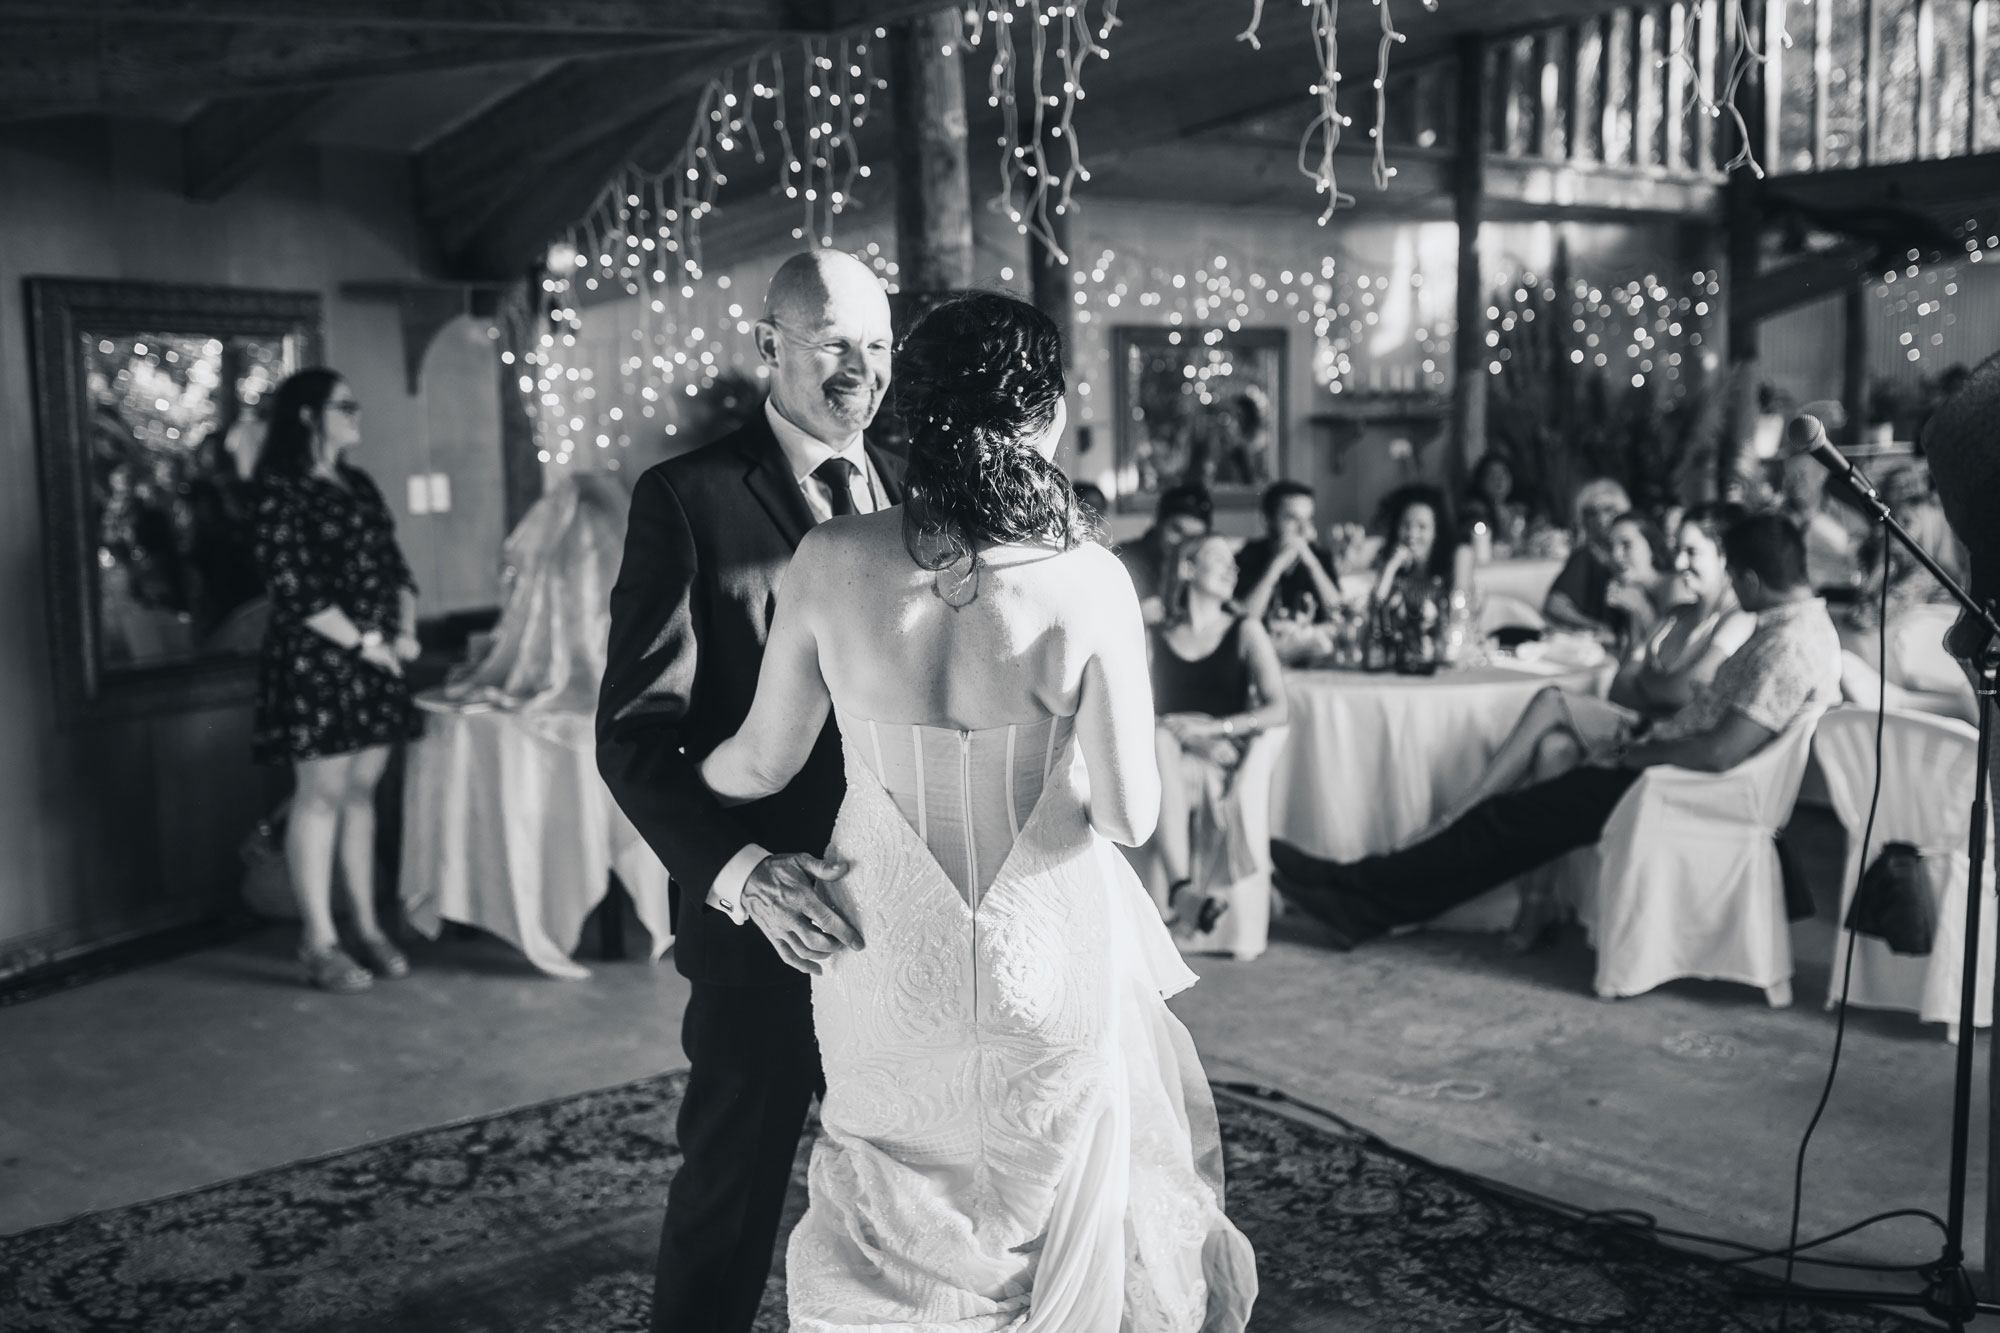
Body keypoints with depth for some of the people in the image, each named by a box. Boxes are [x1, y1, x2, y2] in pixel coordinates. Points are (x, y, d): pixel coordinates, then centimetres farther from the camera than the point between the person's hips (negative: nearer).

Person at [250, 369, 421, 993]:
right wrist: (364, 643, -13)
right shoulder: (280, 491, -8)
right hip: (314, 661, -7)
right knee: (321, 793, -3)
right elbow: (293, 587, -15)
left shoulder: (360, 486, 15)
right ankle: (319, 943, 4)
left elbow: (396, 568, 16)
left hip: (376, 660, 7)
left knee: (362, 791, 10)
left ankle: (366, 926, 17)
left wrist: (405, 631, 0)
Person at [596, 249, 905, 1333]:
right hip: (765, 915, -5)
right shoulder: (686, 500, -9)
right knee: (728, 1196, 11)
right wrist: (742, 872, -28)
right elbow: (635, 733, -13)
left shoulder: (916, 492, 7)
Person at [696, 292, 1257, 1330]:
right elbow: (1129, 815, -15)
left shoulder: (833, 561, -15)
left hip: (886, 963, 2)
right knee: (1057, 1231, 25)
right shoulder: (1087, 582, -19)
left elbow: (765, 762, -3)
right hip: (1050, 970, -1)